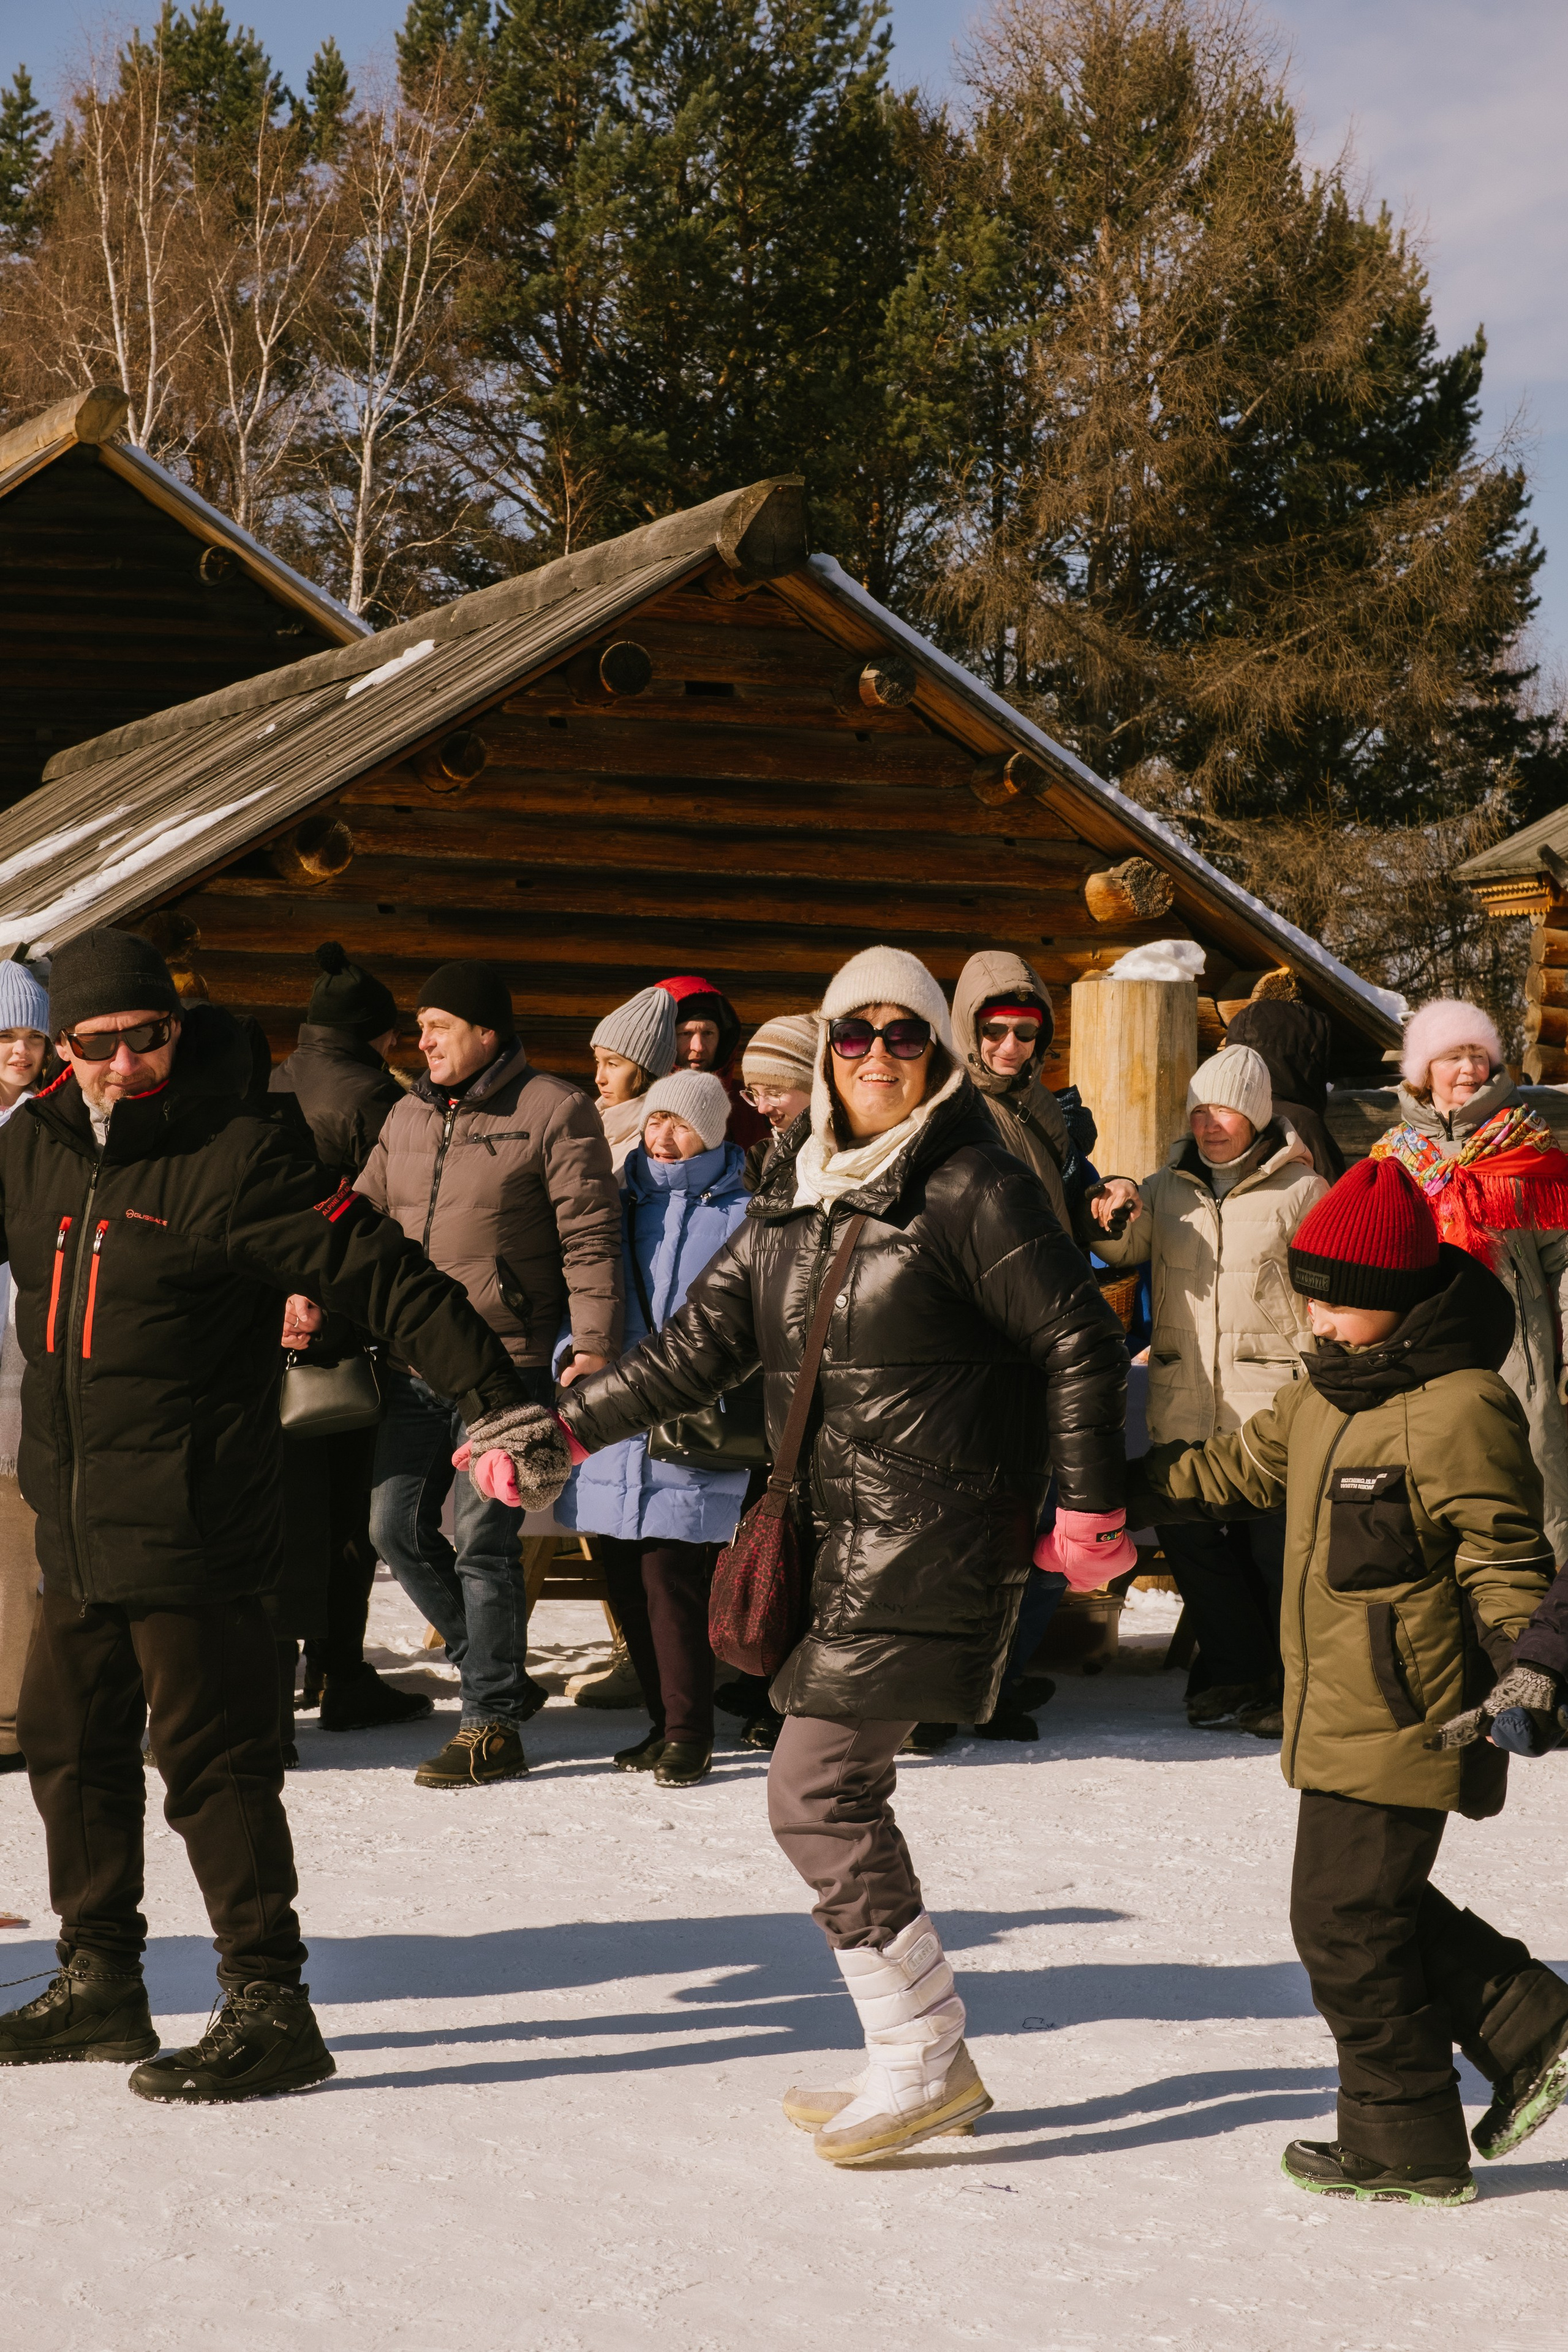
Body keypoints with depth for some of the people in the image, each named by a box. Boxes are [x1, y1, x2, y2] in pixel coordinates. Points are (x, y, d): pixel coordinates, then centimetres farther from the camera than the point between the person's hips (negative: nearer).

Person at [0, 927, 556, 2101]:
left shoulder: (232, 1162, -13)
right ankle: (100, 1980, 30)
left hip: (193, 1534, -7)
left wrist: (498, 1403, -19)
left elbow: (388, 1277, -15)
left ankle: (270, 2008, 1)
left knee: (215, 1763, -5)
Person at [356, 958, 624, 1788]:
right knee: (397, 1526, 7)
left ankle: (492, 1725, 3)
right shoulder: (408, 1117, 14)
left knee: (482, 1539, -7)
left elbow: (590, 1239, -8)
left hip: (508, 1362, -7)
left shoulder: (554, 1111, -6)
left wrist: (592, 1350, -15)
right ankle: (498, 1673, 24)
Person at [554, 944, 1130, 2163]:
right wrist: (569, 1423, 11)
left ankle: (924, 2054, -2)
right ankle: (929, 2061, 18)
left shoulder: (974, 1189, -10)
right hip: (838, 1533, 8)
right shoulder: (799, 1190, 11)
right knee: (841, 1789, 8)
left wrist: (1090, 1504, -9)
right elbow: (704, 1341, 16)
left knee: (817, 1792, -11)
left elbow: (1081, 1343, -9)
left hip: (936, 1540, -8)